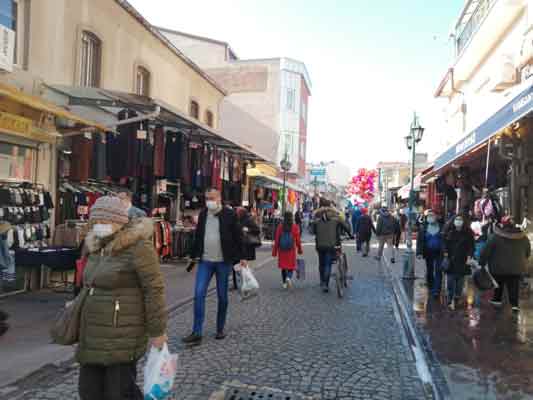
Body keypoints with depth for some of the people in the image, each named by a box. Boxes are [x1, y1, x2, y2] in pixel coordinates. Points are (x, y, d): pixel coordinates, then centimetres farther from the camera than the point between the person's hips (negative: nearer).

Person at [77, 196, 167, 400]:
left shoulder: (137, 245, -16)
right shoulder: (98, 246, 11)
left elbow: (154, 289, -16)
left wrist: (157, 331, -14)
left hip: (122, 335, -8)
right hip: (94, 335, 8)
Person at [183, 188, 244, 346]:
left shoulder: (229, 214, -5)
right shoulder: (202, 214, 7)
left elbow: (238, 236, -2)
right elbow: (198, 236, 14)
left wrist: (241, 257, -3)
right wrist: (195, 256, 14)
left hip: (223, 262, -3)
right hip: (205, 261, 3)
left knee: (222, 297, 8)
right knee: (199, 294, -7)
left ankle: (220, 329, 23)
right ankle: (197, 333, -3)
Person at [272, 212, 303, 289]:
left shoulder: (280, 227, -5)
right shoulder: (295, 227, -8)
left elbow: (277, 240, -4)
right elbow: (298, 240, -3)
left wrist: (274, 251, 3)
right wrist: (300, 249, 12)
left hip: (282, 250, 2)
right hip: (291, 250, -1)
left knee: (283, 266, 14)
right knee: (291, 265, 8)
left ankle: (284, 283, 19)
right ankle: (289, 277, -19)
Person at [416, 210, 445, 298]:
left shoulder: (441, 227, -2)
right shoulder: (424, 228, 2)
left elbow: (445, 240, -2)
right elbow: (420, 241, 0)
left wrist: (445, 251, -10)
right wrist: (419, 252, -7)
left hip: (439, 253, -2)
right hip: (428, 253, 2)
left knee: (438, 271, -6)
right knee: (429, 271, 12)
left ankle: (436, 291, -5)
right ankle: (430, 288, 27)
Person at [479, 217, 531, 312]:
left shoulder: (495, 237, -14)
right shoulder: (523, 237, 1)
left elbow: (486, 251, -13)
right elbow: (528, 252, 14)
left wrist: (482, 263, -4)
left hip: (499, 267, -2)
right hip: (516, 267, 3)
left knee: (499, 284, 17)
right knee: (514, 286, 9)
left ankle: (497, 299, 27)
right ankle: (515, 304, 3)